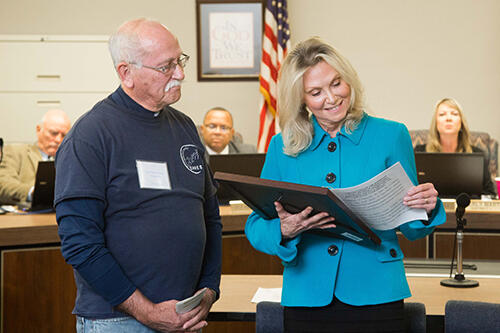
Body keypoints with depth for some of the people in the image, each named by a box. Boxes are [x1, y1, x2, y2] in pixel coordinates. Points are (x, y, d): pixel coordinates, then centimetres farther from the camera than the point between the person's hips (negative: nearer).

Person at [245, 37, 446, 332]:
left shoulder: (391, 136, 2)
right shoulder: (282, 148, 5)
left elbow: (411, 229, 6)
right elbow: (255, 227, 5)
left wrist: (427, 209, -16)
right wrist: (284, 231, -16)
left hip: (375, 295, -1)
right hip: (307, 301, 1)